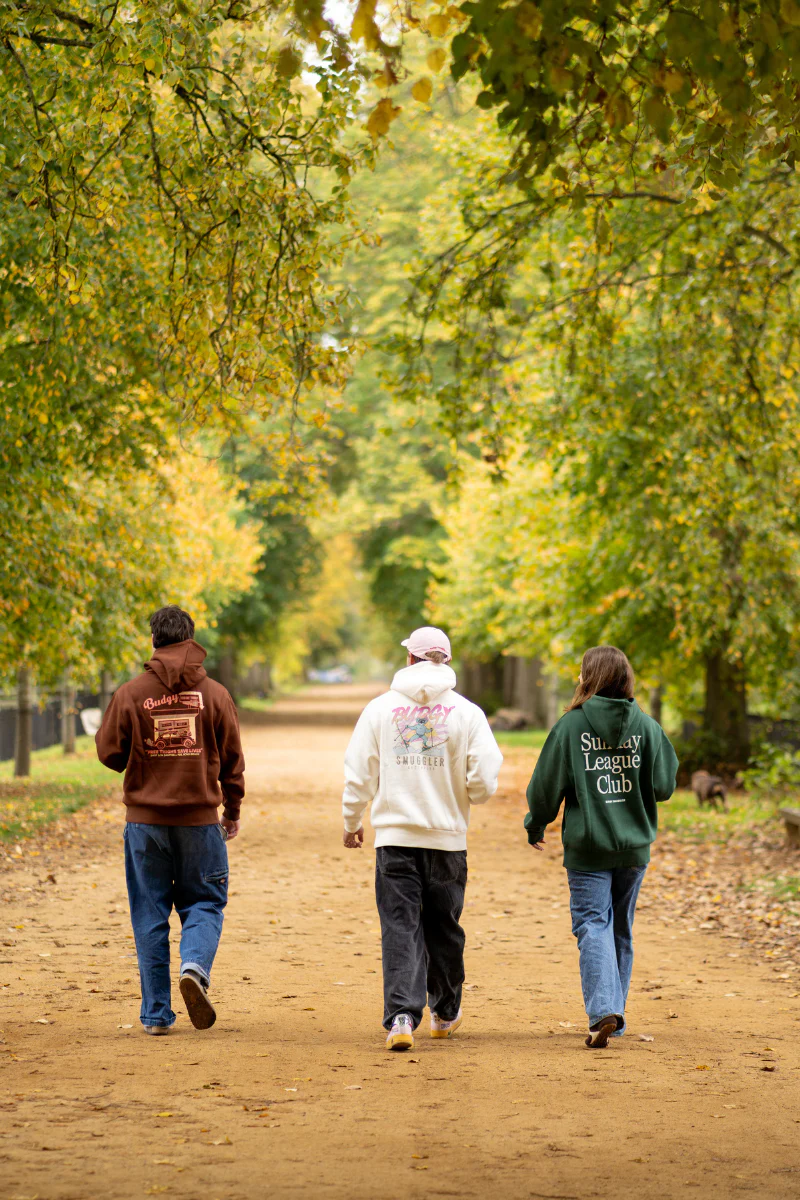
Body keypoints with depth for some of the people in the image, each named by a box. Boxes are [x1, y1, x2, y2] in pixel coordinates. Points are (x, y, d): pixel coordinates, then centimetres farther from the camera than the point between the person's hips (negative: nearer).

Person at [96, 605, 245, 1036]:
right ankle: (195, 967, -18)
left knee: (150, 914, 7)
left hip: (145, 820, 0)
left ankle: (156, 1012, 7)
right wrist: (233, 811, 17)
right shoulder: (215, 694, 0)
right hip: (200, 818, 0)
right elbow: (232, 759, 5)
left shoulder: (131, 694, -3)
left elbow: (110, 753, 1)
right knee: (204, 903, 11)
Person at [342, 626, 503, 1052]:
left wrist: (351, 822, 18)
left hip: (395, 836, -1)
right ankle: (445, 1013, 31)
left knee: (400, 929, -1)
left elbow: (358, 774, 3)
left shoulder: (380, 708, 0)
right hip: (447, 837, 1)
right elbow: (483, 781, -6)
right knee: (443, 929, 15)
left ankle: (401, 1016, -16)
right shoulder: (467, 713, -2)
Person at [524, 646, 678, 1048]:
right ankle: (613, 1015, 22)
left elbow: (547, 785, -4)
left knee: (593, 926, -3)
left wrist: (535, 826, 13)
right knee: (621, 928, 15)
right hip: (634, 846, 3)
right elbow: (664, 786, -2)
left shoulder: (570, 725, -9)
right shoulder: (646, 727, -1)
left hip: (587, 846, -3)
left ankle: (603, 1011, -21)